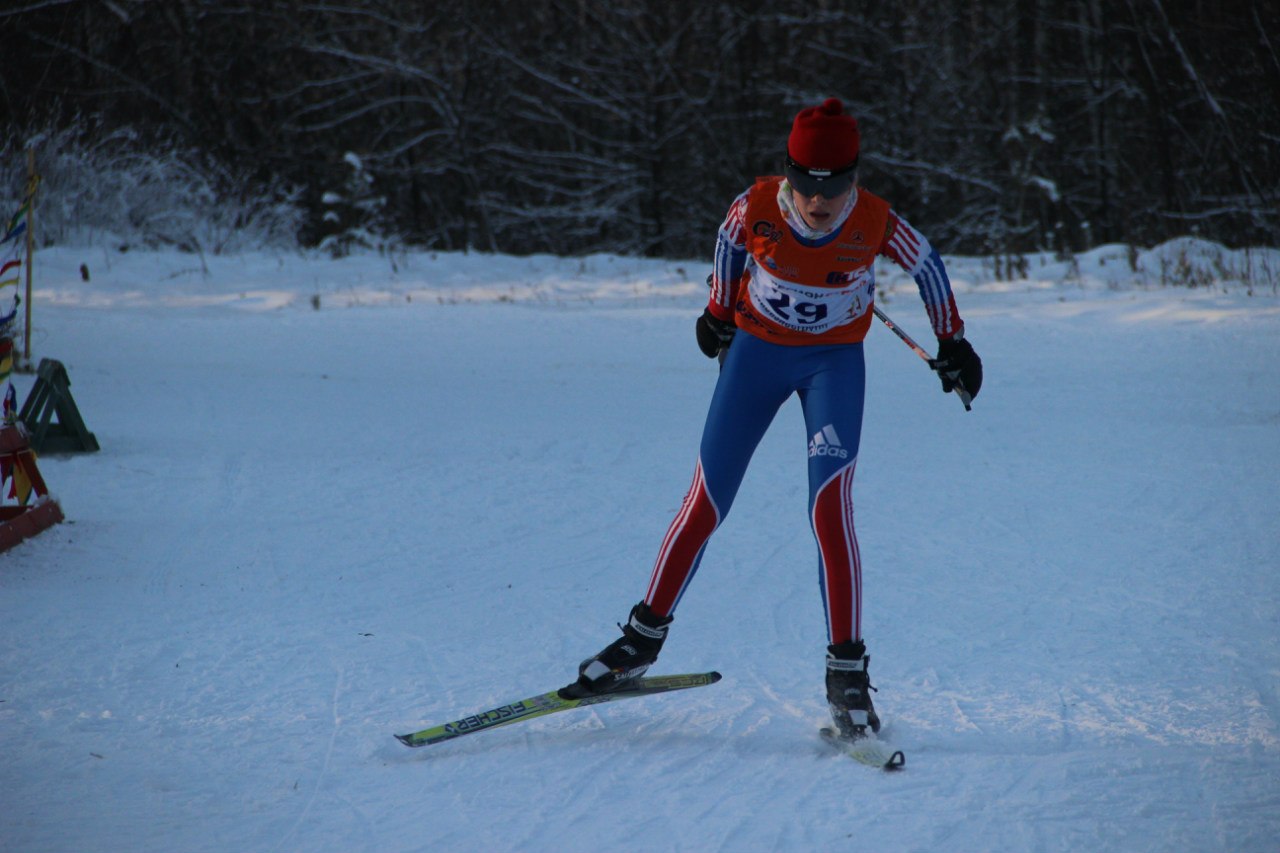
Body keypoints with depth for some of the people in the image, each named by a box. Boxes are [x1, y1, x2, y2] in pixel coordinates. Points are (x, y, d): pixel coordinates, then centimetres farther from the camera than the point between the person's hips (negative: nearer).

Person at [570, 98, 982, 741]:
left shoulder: (877, 223, -22)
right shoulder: (756, 207, -21)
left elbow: (927, 266, -2)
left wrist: (952, 342, 6)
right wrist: (719, 311, 16)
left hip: (835, 362, -1)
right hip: (757, 350, 1)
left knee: (829, 507, -17)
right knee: (706, 503, 1)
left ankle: (847, 671, -12)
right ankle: (643, 638, 16)